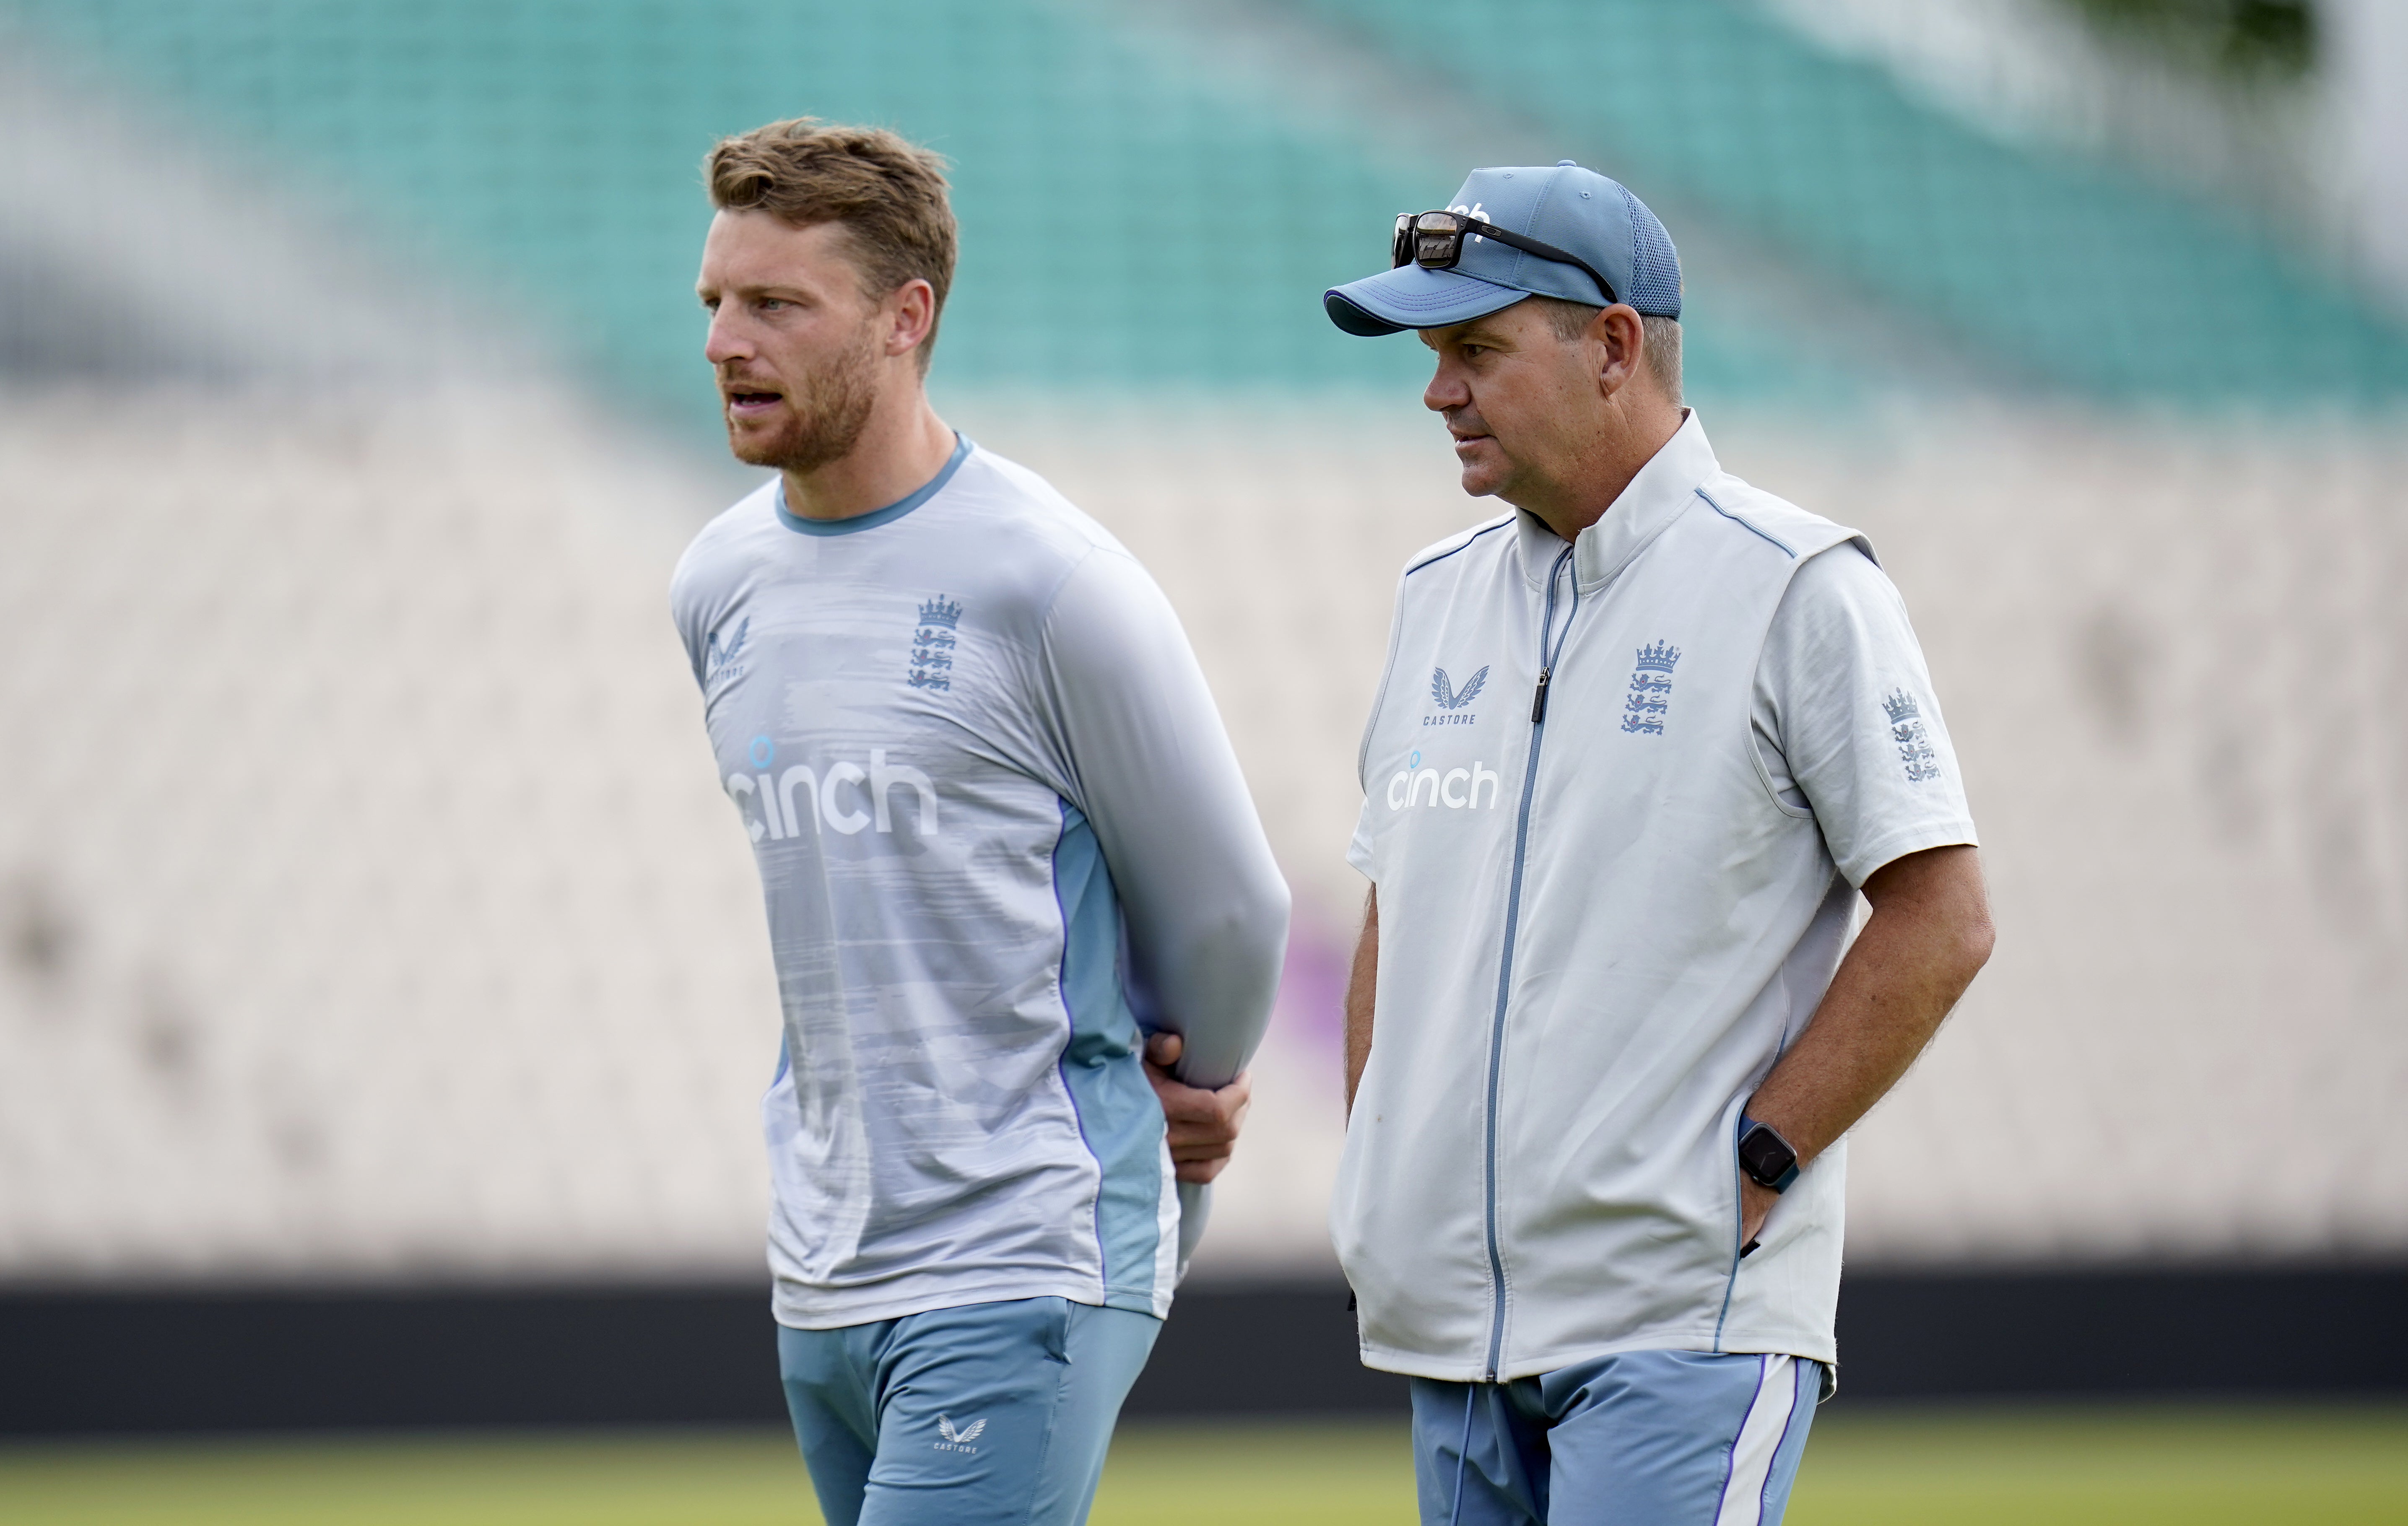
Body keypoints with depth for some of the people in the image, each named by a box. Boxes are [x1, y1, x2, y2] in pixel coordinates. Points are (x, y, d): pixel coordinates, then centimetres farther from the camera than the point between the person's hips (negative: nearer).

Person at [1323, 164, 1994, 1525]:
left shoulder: (1799, 590, -6)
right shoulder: (1444, 596, 15)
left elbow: (1941, 924, -9)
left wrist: (1755, 1166, -13)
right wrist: (1375, 1196, 11)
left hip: (1688, 1321, -7)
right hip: (1456, 1317, 7)